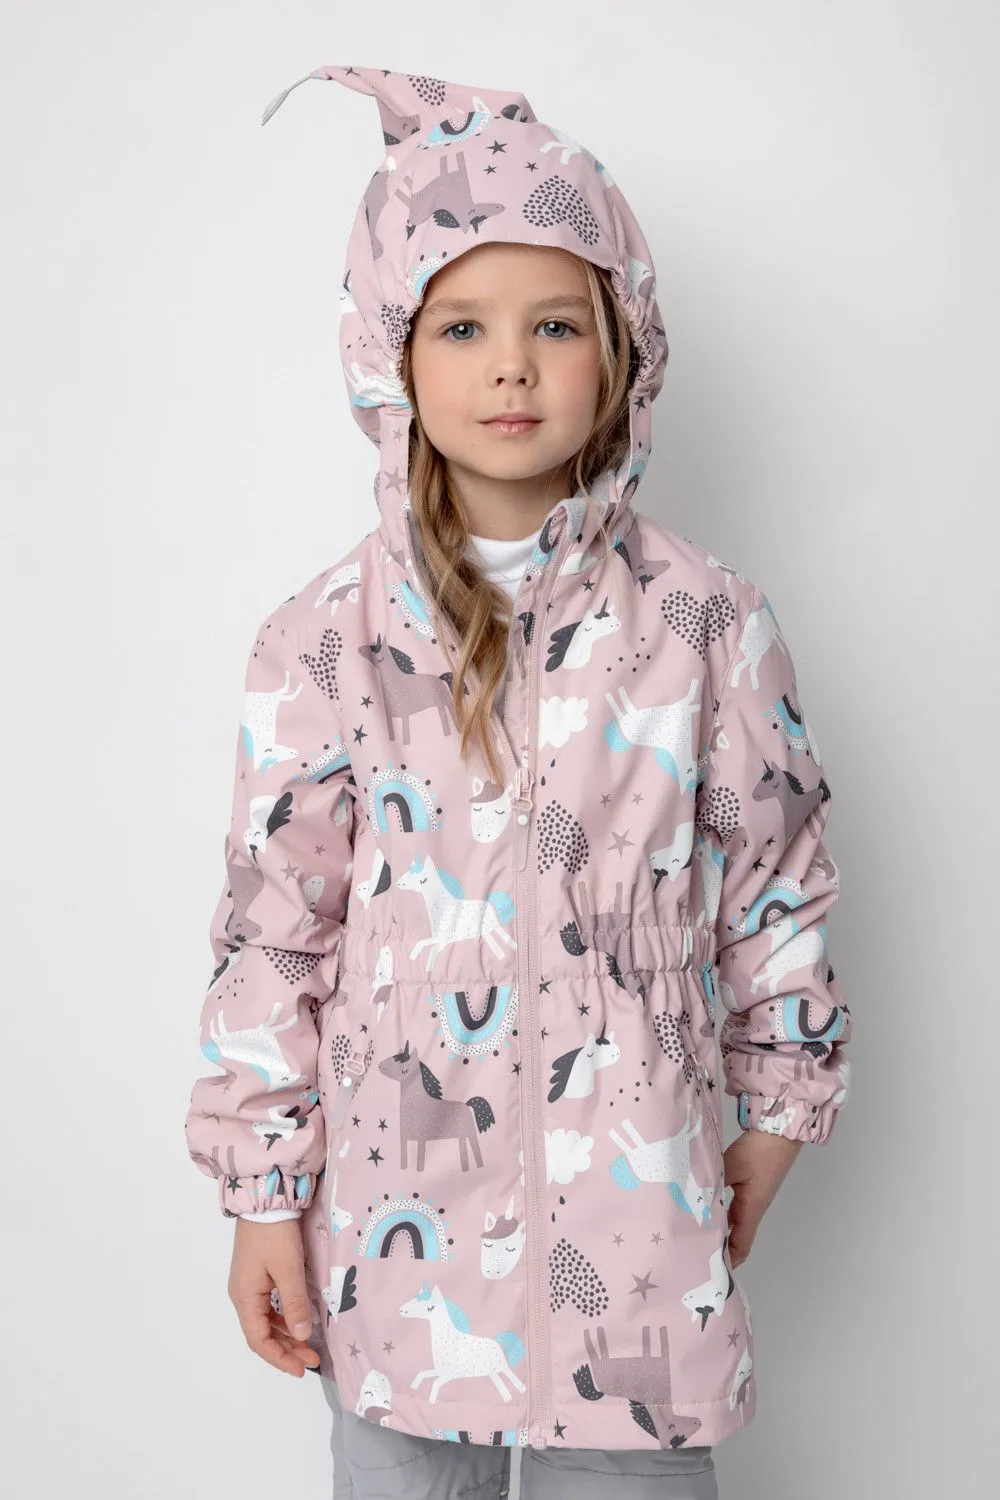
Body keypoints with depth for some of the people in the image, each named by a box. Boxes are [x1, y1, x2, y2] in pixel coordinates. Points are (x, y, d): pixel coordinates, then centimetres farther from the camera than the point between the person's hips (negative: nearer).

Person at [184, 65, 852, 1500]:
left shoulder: (706, 618, -7)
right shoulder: (322, 639, -6)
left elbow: (778, 876, 3)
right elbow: (273, 932, -2)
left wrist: (776, 1113, 10)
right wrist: (262, 1196, 0)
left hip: (631, 1215, 0)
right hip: (396, 1218, 1)